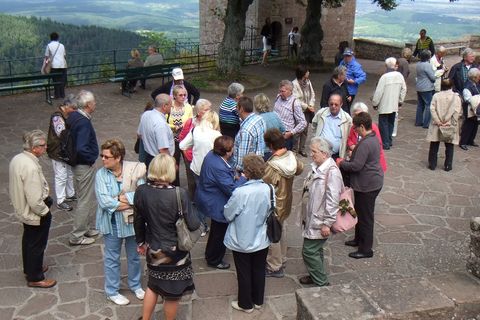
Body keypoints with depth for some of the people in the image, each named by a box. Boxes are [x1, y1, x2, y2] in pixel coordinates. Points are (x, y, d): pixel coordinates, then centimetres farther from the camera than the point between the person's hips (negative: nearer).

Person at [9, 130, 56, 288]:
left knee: (28, 240, 26)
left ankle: (30, 268, 47)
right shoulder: (31, 167, -33)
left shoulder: (17, 159, -5)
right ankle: (35, 278, 27)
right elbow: (35, 200, -31)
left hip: (23, 210, 9)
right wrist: (45, 212, -14)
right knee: (37, 245, 10)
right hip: (35, 214, -9)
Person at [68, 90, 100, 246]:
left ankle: (84, 228, 34)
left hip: (77, 163, 10)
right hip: (84, 166, -10)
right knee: (85, 201, 2)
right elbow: (81, 148, -34)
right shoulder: (84, 122, -25)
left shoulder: (74, 116, 4)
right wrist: (91, 159, -16)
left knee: (85, 198, 21)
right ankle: (77, 236, 12)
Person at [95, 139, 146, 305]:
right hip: (112, 223, -1)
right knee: (112, 258, 14)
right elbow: (104, 201, -23)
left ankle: (135, 285, 43)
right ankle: (112, 291, 33)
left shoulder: (134, 170, -14)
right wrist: (131, 202, -20)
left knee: (134, 256, 20)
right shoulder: (101, 174, -14)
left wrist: (124, 197, -23)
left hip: (132, 221, 1)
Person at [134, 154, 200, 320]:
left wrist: (141, 241, 17)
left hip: (153, 250, 5)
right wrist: (198, 222, 4)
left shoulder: (141, 191, -12)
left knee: (153, 286, 28)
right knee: (173, 293, 17)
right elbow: (192, 224, -19)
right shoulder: (179, 194, -25)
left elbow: (138, 221, 1)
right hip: (174, 252, -4)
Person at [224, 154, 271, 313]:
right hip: (262, 240, 4)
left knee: (244, 273, 15)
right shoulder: (267, 189, -15)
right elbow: (269, 212, 0)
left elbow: (228, 215, -14)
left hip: (242, 242, -4)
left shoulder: (240, 192, -29)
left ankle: (246, 304, 32)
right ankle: (258, 300, 40)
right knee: (259, 270, 22)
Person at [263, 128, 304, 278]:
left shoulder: (272, 166, -34)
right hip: (286, 203, 8)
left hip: (274, 207, -8)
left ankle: (274, 268, 26)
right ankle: (281, 258, 45)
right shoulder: (291, 156, -12)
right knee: (282, 230, 26)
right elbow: (300, 169, 8)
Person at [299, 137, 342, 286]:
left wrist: (327, 223, -23)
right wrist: (305, 217, 20)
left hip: (319, 222, -9)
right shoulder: (317, 167, 5)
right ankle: (316, 276, 38)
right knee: (315, 250, 21)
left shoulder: (332, 172, -24)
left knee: (309, 251, -2)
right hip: (312, 218, 9)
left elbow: (332, 201, -25)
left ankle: (322, 283, 12)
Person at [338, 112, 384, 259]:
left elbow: (356, 166, -27)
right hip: (371, 182, 11)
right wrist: (346, 161, 8)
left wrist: (341, 163, -10)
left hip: (367, 186, -11)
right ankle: (359, 239, 41)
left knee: (365, 217, 2)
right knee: (360, 213, 24)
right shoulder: (373, 138, 7)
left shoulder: (365, 144, -26)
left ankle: (366, 249, 14)